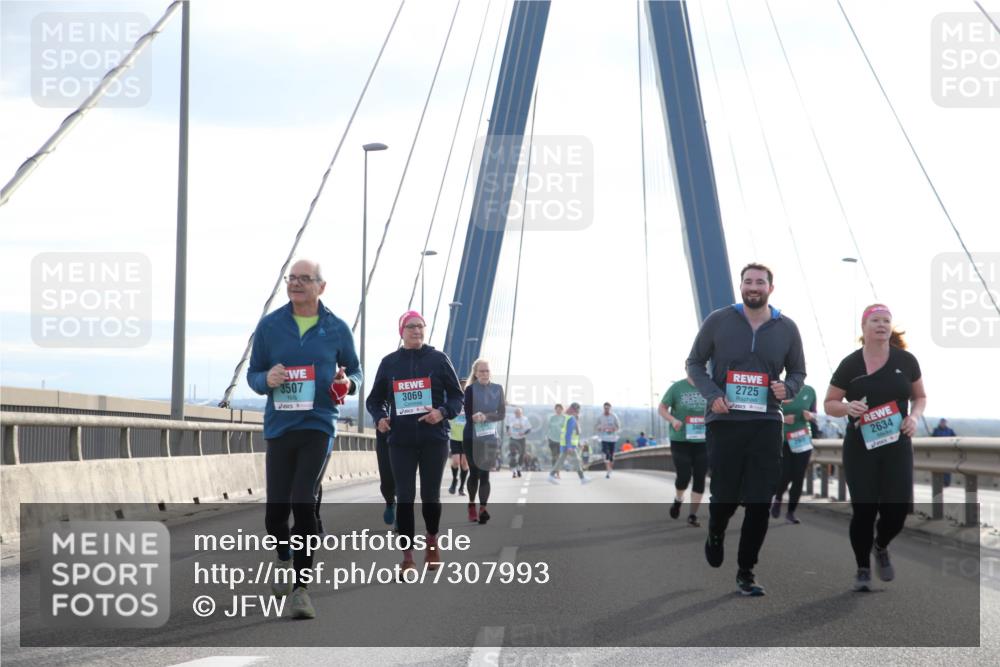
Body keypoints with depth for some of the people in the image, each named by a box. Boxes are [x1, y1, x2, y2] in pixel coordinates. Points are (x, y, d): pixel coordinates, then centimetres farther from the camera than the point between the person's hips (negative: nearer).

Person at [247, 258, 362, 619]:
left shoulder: (336, 329, 4)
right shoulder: (269, 325, 5)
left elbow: (354, 370, 16)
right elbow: (252, 374, 10)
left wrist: (348, 382, -7)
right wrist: (266, 379, -14)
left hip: (317, 425, -2)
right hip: (278, 427, 2)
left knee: (303, 503, -17)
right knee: (275, 511, 4)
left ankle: (301, 587, -9)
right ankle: (285, 560, 38)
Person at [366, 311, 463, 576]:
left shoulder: (438, 359, 1)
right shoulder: (389, 362, 5)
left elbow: (457, 395, 2)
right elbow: (375, 399, 12)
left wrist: (443, 413, -17)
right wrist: (379, 418, -8)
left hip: (434, 439, -1)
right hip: (401, 441, 1)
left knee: (430, 495, 7)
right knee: (404, 498, -3)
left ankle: (432, 540, 35)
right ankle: (408, 557, 3)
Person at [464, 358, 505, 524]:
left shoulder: (497, 389, 3)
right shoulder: (470, 389, -3)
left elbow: (502, 414, -3)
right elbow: (468, 414, -8)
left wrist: (485, 417, -19)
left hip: (490, 437, 1)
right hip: (472, 437, -1)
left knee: (484, 473, -7)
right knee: (474, 472, 7)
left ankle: (482, 509, -14)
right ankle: (472, 505, 24)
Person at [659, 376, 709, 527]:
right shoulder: (677, 387, -5)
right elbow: (662, 408, 1)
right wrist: (673, 420, -17)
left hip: (702, 441, 2)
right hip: (680, 441, -2)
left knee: (699, 478, 0)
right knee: (684, 477, -5)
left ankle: (693, 514, 9)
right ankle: (678, 499, 28)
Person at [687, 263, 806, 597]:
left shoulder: (786, 328, 6)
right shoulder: (718, 321, 0)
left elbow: (798, 372, 16)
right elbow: (694, 363, 7)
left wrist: (787, 388, -8)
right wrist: (712, 394, -11)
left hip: (766, 423, 2)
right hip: (724, 422, -1)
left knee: (760, 503, -1)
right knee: (725, 496, 3)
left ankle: (746, 572, 10)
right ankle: (715, 535, 38)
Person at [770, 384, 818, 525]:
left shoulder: (809, 391, 1)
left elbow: (814, 414, 11)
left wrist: (810, 416, -12)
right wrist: (782, 418, -21)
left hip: (803, 440, 3)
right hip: (782, 440, -3)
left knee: (798, 477, 1)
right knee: (785, 475, -7)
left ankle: (791, 512, 13)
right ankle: (777, 499, 26)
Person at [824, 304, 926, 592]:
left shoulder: (906, 361, 1)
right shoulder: (850, 364, -4)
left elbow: (920, 396, 14)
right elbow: (829, 404, 3)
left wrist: (914, 416, -7)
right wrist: (847, 407, -18)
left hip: (897, 447, 2)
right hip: (860, 449, -2)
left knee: (897, 509, -3)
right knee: (863, 510, -2)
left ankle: (881, 547, 31)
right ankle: (863, 569, 17)